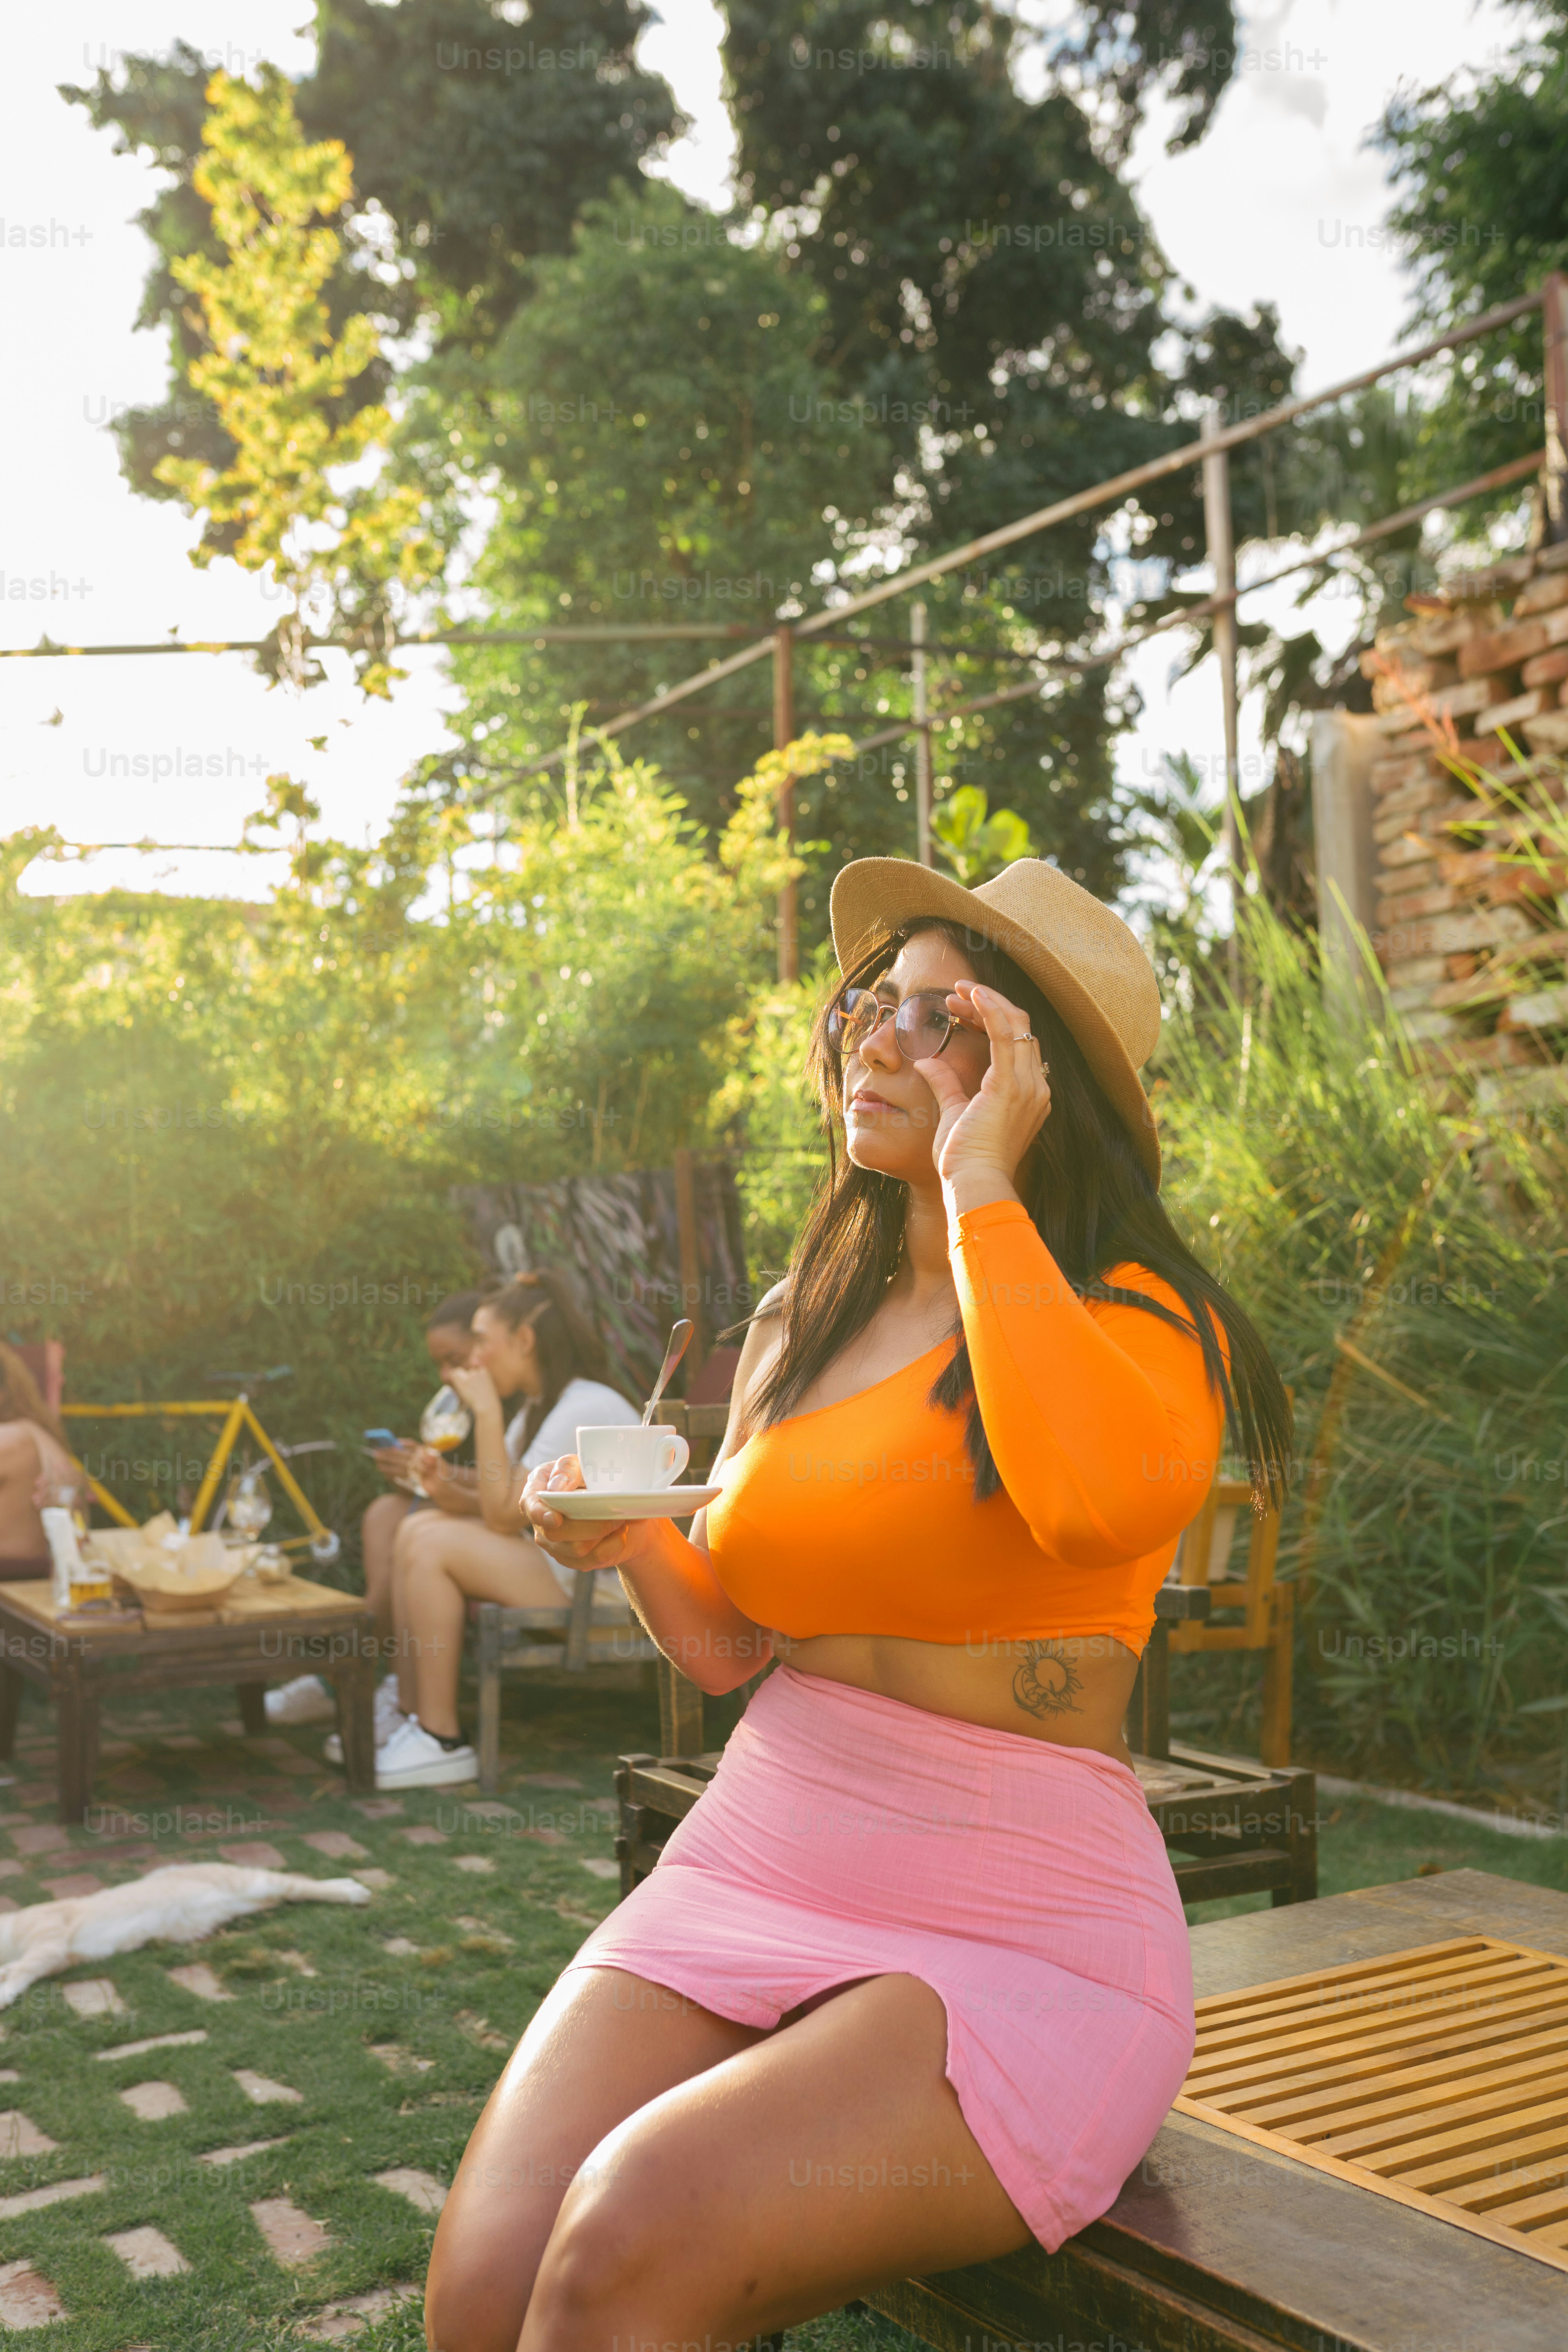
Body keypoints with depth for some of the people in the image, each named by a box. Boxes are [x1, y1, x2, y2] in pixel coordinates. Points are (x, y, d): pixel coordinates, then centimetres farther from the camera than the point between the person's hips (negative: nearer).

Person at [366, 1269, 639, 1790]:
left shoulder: (587, 1408, -18)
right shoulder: (537, 1407, 14)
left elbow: (504, 1516, -20)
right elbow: (508, 1512, 11)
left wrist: (486, 1412, -17)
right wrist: (446, 1490, -7)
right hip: (555, 1562, 10)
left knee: (433, 1547, -18)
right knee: (417, 1529, 0)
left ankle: (442, 1742, -12)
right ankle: (411, 1717, 0)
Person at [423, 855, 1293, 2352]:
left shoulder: (1144, 1319, -6)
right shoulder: (794, 1328, 11)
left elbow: (1101, 1498, -32)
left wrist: (980, 1184, -20)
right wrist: (635, 1545, -3)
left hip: (1019, 1928, -5)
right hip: (749, 1865, 5)